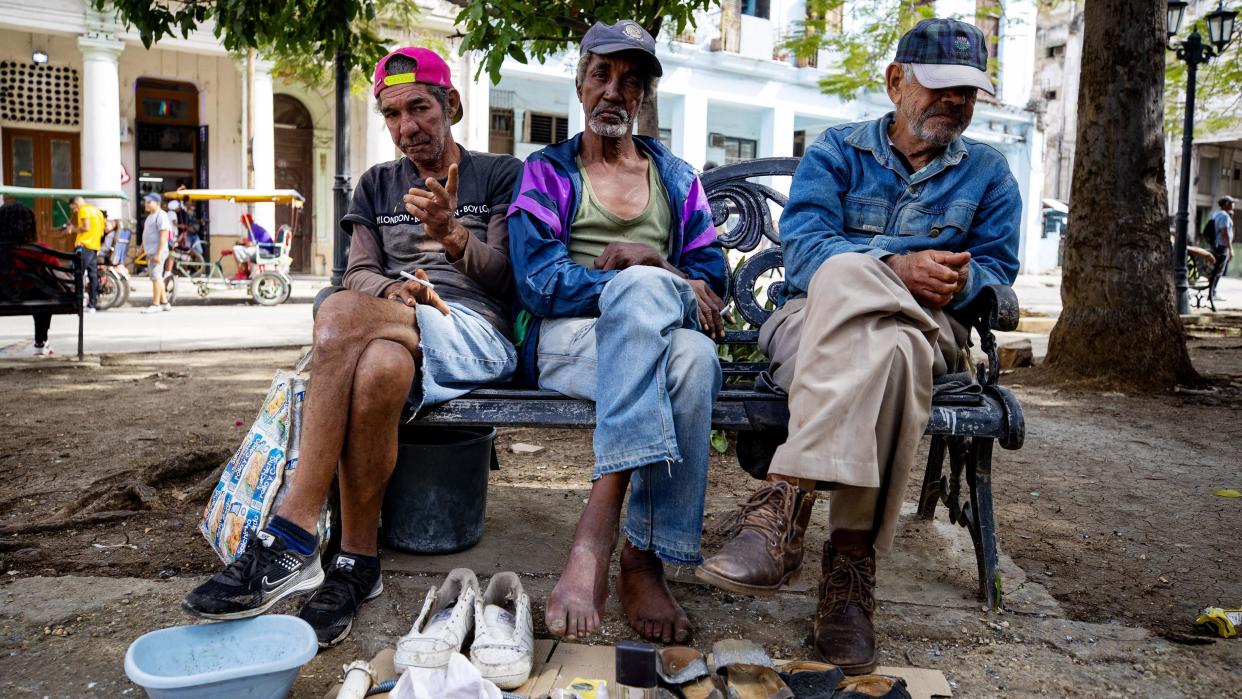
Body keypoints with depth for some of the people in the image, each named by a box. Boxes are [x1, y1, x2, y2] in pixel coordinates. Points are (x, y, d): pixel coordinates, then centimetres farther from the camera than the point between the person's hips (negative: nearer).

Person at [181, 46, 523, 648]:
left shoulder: (500, 175, 13)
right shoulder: (376, 185, 25)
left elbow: (504, 276, 2)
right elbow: (360, 273, 14)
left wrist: (450, 234, -17)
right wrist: (394, 290, -10)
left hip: (476, 335, -3)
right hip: (392, 329, 3)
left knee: (342, 312, -34)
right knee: (377, 369, -37)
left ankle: (290, 539, -28)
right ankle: (356, 564, -27)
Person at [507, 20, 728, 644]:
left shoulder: (676, 177, 24)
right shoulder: (547, 172, 15)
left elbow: (710, 275, 13)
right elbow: (537, 281, -3)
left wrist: (643, 262, -9)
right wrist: (663, 282, -14)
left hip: (664, 331, 2)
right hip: (569, 341, -2)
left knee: (694, 359, -37)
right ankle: (635, 557, -40)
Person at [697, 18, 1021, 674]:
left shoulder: (988, 172, 21)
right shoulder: (836, 150, 14)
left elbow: (998, 267, 11)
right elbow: (802, 247, -4)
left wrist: (961, 279, -14)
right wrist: (898, 268, -19)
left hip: (929, 332, 1)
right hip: (813, 323, -1)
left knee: (892, 347, -38)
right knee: (843, 271, -38)